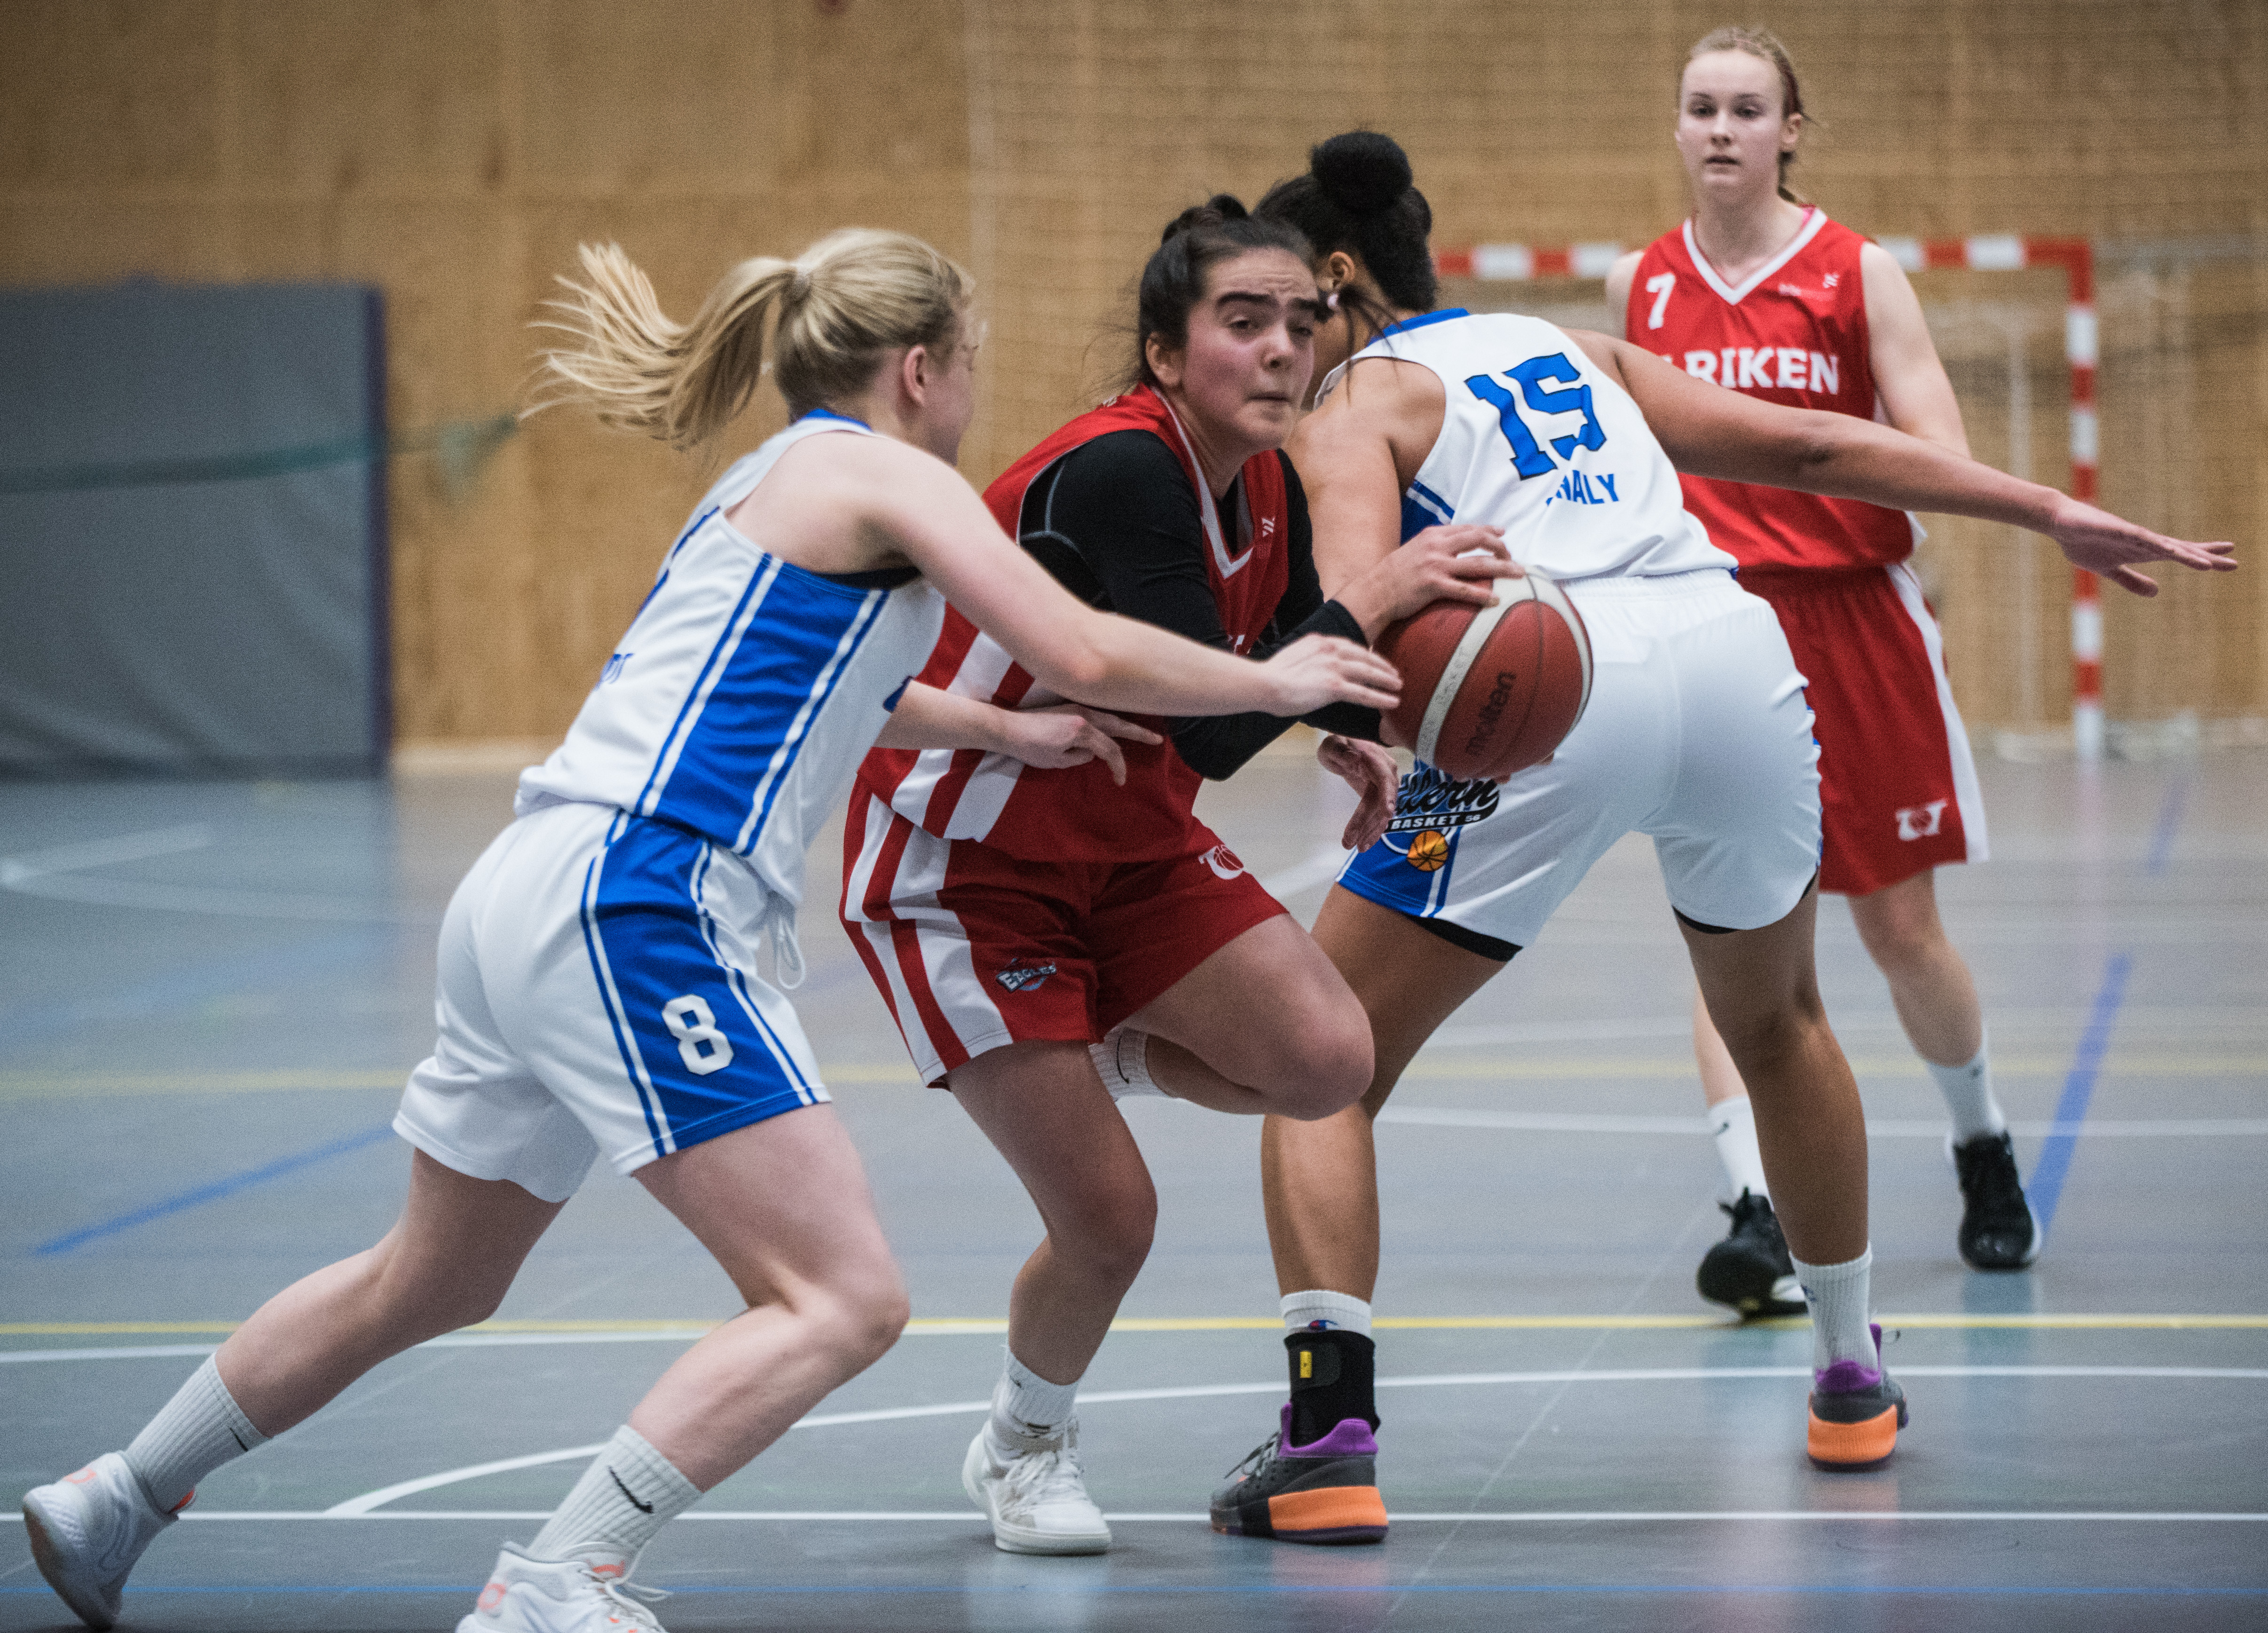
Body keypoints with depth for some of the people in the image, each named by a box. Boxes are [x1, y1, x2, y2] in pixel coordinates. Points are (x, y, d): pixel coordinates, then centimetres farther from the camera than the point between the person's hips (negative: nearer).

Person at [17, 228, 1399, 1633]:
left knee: (433, 1283, 27)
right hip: (634, 904, -10)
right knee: (844, 1300, -12)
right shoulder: (884, 476, -2)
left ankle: (115, 1506, 38)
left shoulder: (770, 486, 24)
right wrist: (1270, 681, 4)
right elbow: (1087, 656, -10)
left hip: (528, 904, 10)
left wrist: (994, 729, 45)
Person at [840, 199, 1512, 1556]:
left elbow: (1272, 655, 16)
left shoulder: (1267, 486, -5)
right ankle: (1025, 1449, 22)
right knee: (1109, 1221, -8)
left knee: (1329, 1060, -15)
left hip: (1129, 844, 7)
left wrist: (1350, 729, -4)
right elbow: (1208, 731, -35)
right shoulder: (1113, 474, -29)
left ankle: (1101, 1054, 14)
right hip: (957, 869, -7)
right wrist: (1365, 605, -35)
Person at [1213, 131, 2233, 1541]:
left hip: (1554, 686, -5)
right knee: (1776, 1020, 32)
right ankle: (1855, 1380, 41)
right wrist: (2053, 513, 27)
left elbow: (1356, 603, -7)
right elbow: (1808, 446, 27)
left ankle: (1332, 1424, -10)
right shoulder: (1566, 348, 30)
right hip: (1734, 655, 5)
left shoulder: (1356, 402, 14)